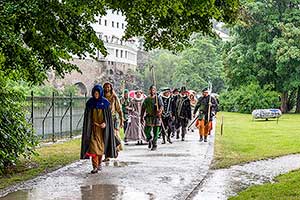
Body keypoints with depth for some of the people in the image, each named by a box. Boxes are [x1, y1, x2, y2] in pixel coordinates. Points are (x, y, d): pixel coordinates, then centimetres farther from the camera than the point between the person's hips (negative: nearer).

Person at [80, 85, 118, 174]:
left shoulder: (105, 103, 0)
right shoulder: (90, 102, 1)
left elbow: (109, 115, 2)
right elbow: (87, 116, 4)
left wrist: (105, 123, -14)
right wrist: (87, 128, -3)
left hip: (102, 127, 1)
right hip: (93, 128, -1)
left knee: (101, 146, 9)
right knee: (93, 146, -10)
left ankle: (99, 164, 28)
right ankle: (95, 167, -12)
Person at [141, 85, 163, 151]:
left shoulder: (158, 99, 3)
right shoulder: (146, 99, 10)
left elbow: (161, 106, -9)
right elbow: (143, 109, 13)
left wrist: (160, 111, -30)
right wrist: (142, 117, 8)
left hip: (156, 117, -2)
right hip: (148, 117, 2)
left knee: (156, 132, -1)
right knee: (146, 131, -3)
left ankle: (154, 145, 10)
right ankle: (150, 140, 27)